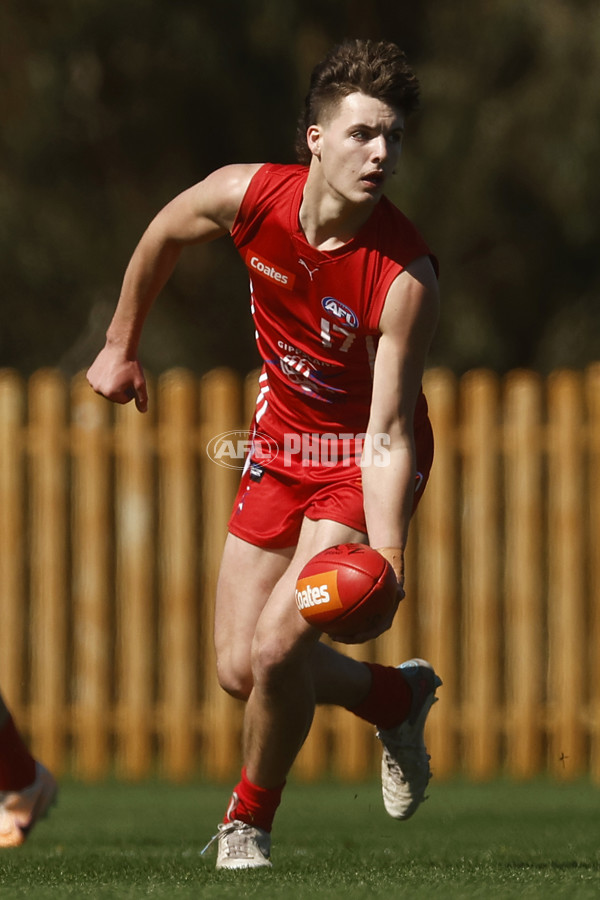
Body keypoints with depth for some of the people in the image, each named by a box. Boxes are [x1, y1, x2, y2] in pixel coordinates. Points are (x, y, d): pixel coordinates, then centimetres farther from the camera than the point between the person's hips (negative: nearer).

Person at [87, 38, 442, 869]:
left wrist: (386, 563, -40)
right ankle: (396, 698, 35)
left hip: (365, 460, -5)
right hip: (282, 447, 5)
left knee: (277, 647, -20)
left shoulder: (406, 277, -29)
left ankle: (250, 820, 8)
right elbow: (164, 236, 6)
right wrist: (121, 346, 15)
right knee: (239, 669, 5)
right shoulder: (246, 196, -18)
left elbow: (388, 435, -29)